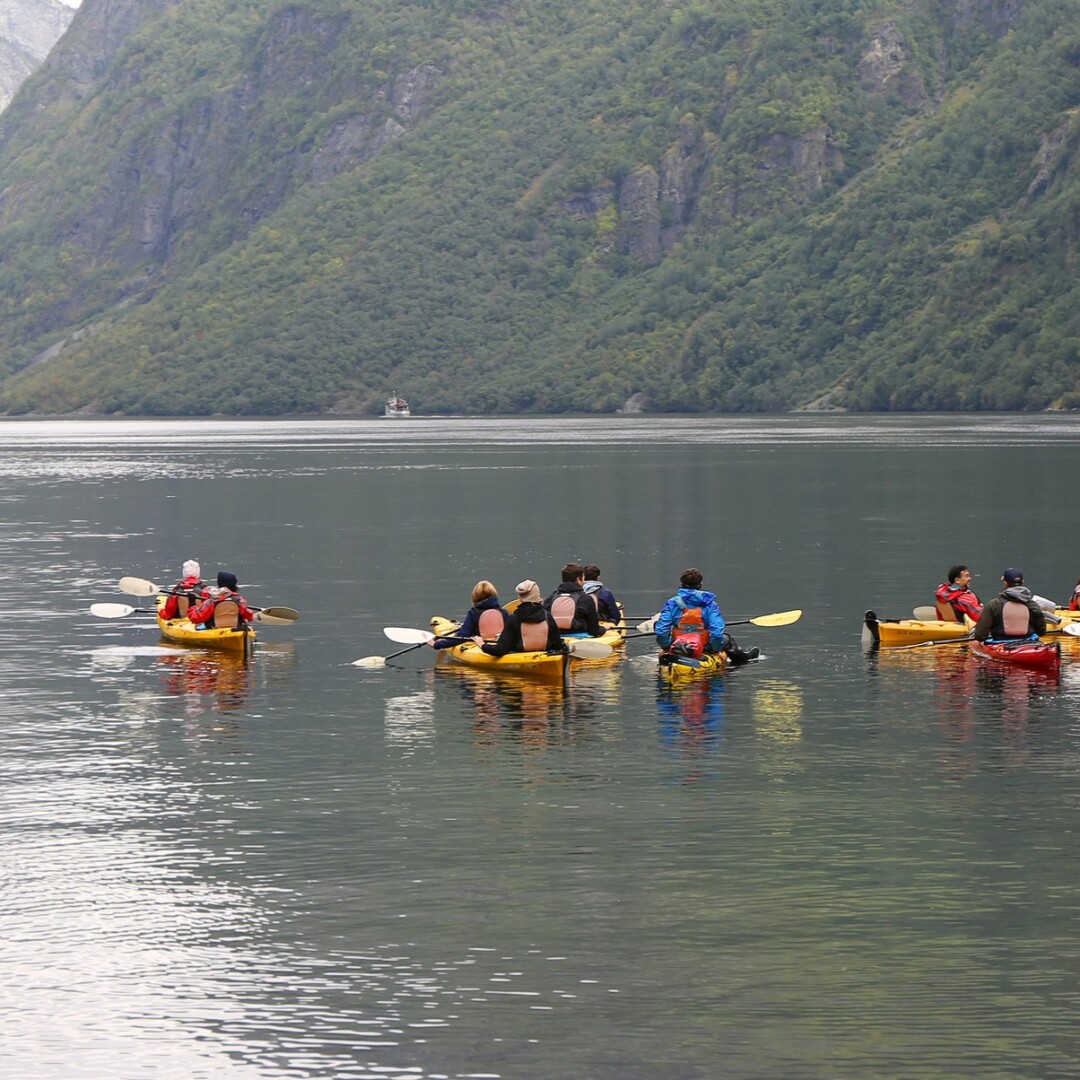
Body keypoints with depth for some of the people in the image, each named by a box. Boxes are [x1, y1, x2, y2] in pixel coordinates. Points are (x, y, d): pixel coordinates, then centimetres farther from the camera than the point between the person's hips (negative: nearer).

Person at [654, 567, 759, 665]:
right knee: (726, 638, 30)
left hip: (677, 648, 1)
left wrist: (666, 646, 3)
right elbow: (717, 632, -19)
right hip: (704, 650, -1)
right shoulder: (710, 604, -13)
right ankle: (741, 657, 55)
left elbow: (661, 630, -13)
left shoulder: (672, 603, -10)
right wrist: (716, 648, -2)